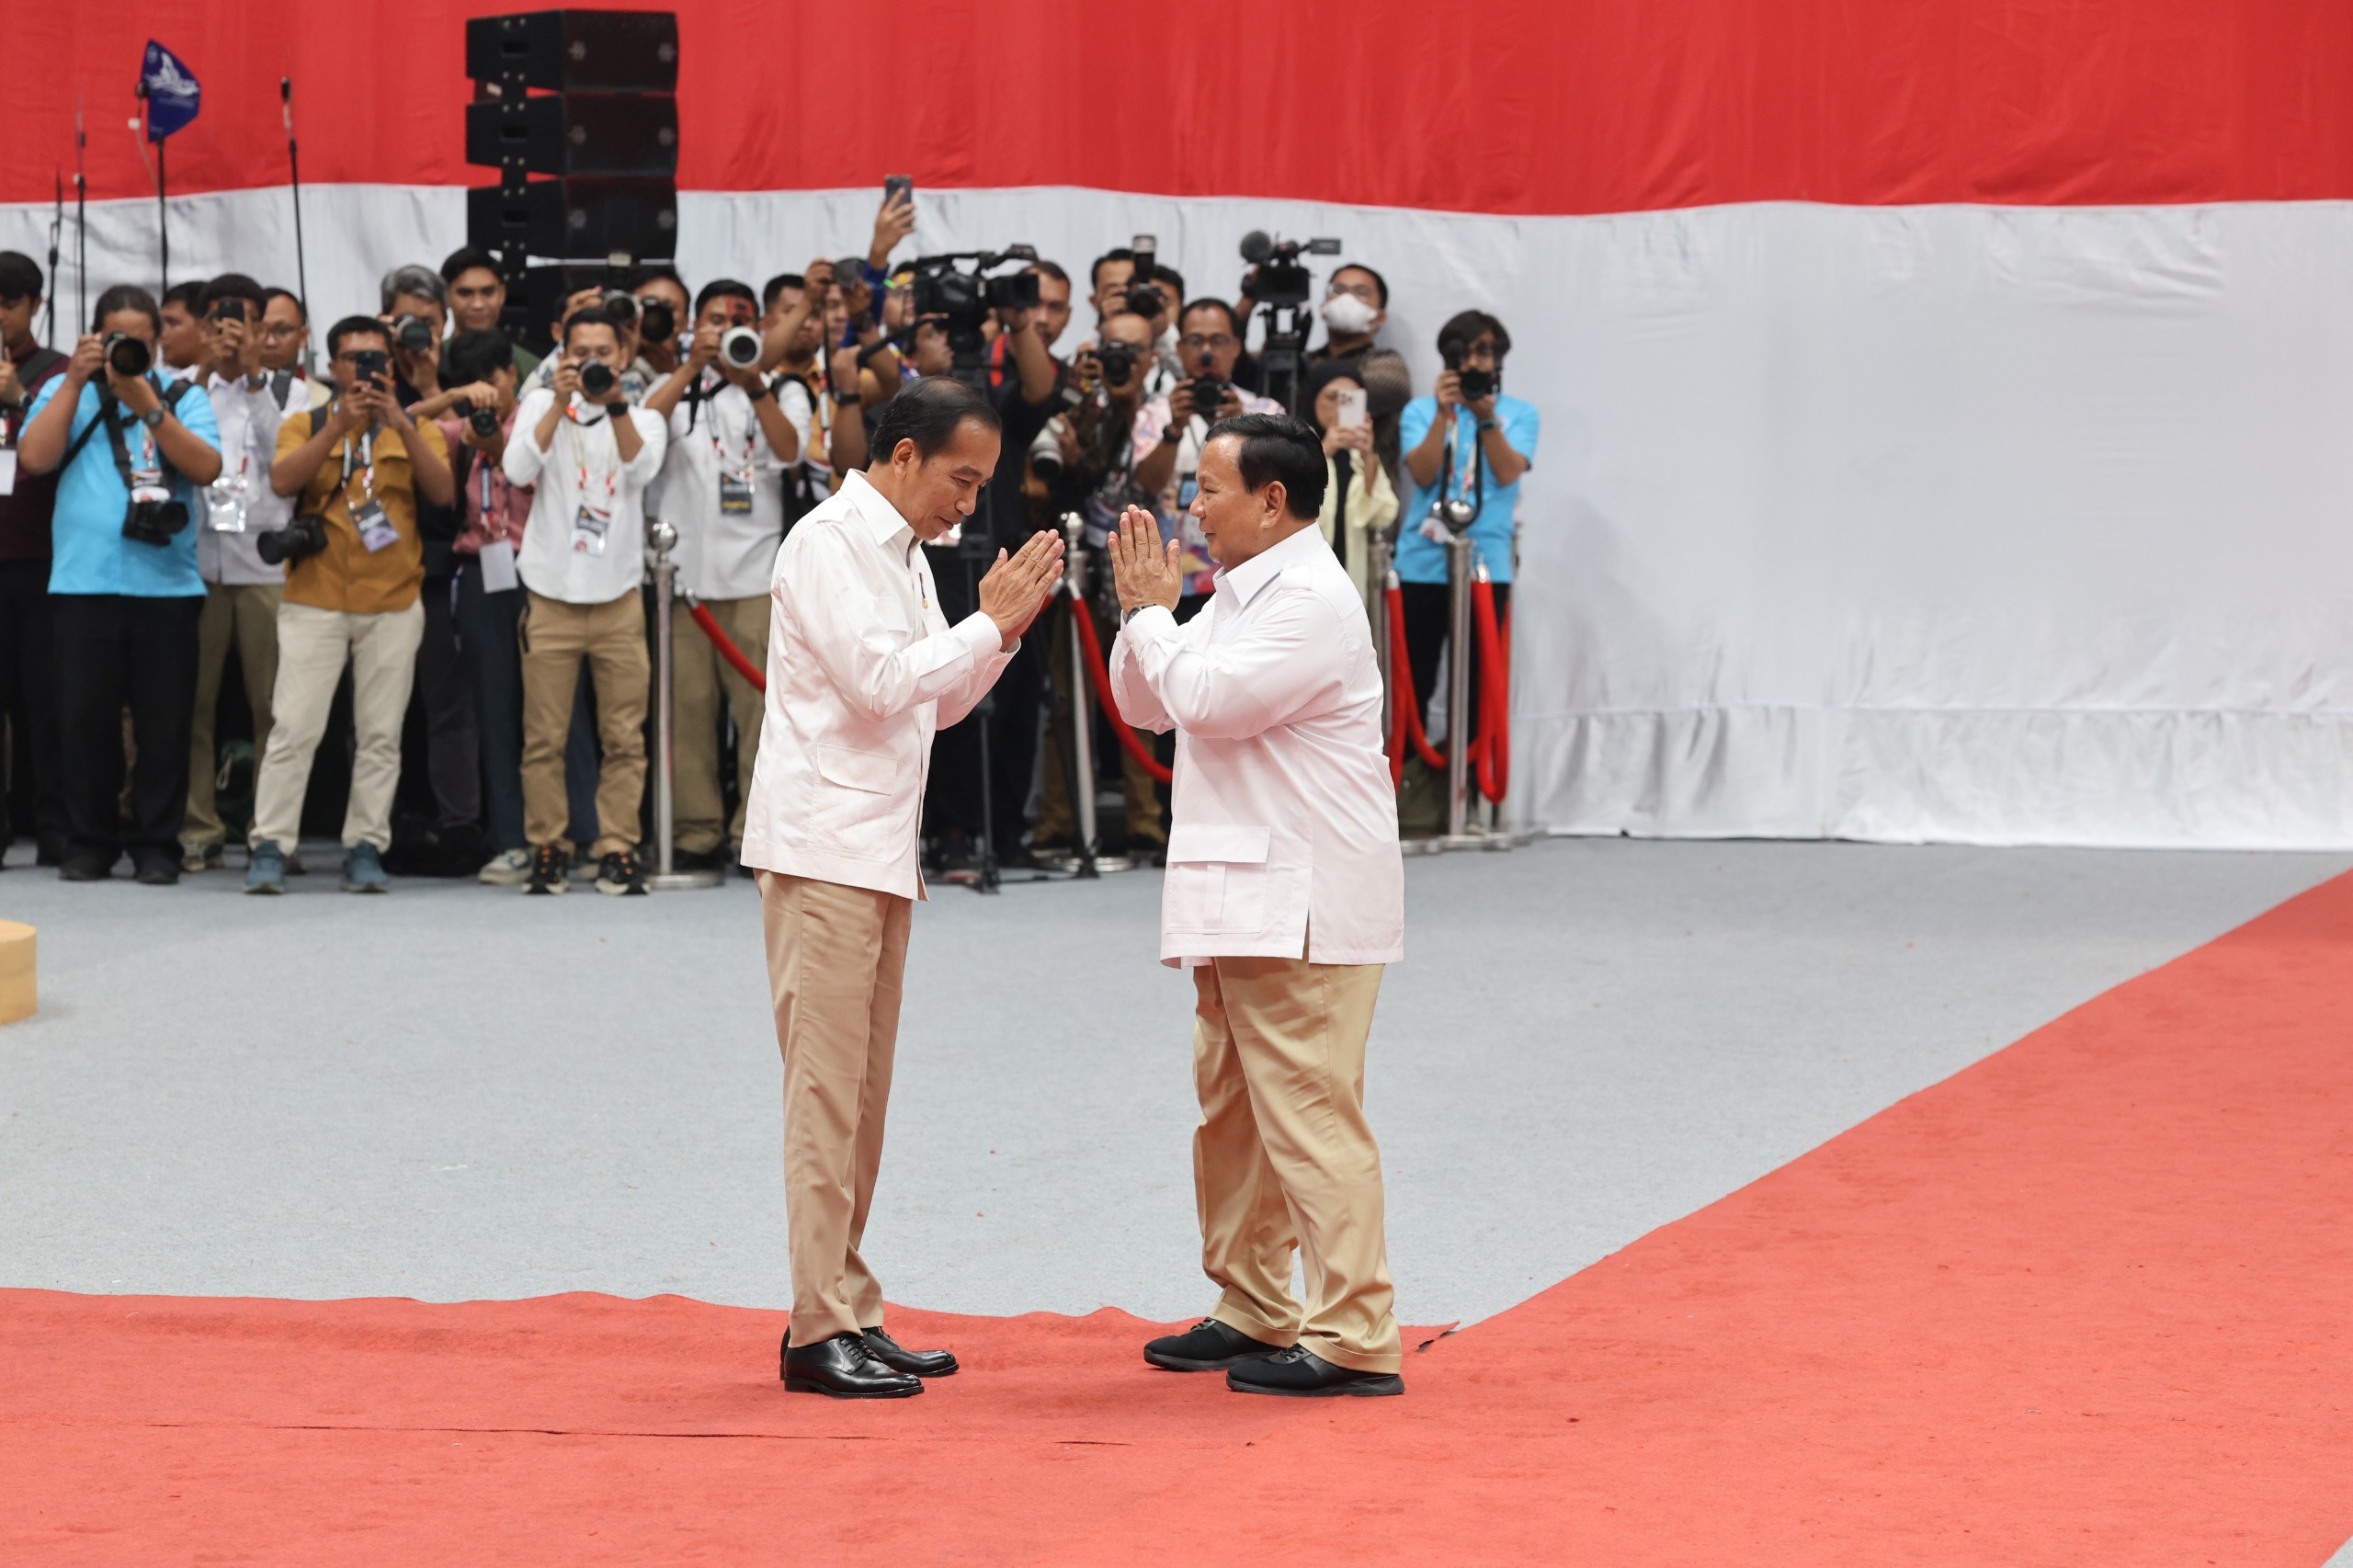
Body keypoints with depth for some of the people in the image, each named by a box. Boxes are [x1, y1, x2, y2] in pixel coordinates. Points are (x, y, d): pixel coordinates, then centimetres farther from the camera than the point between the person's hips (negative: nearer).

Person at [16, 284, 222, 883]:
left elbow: (206, 468, -5)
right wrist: (77, 382, -7)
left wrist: (147, 406, -12)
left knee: (163, 722, 1)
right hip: (83, 582, 0)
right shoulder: (65, 391, 11)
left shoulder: (183, 397, 10)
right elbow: (35, 457, -5)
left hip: (167, 582, 0)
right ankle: (89, 843, 10)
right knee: (86, 719, 1)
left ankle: (156, 845, 8)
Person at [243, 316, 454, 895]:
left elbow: (442, 493, -6)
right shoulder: (306, 426, 10)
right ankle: (269, 848, -8)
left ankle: (365, 850, 6)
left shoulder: (415, 430, 12)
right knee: (293, 728, -8)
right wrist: (340, 424, -18)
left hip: (393, 605, 1)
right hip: (314, 602, -1)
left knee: (381, 734, 1)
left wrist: (400, 424, -16)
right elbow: (283, 480, -10)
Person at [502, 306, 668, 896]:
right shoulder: (542, 405, 6)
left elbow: (641, 468, -14)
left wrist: (616, 405, -26)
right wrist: (560, 403, -18)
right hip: (552, 597, -1)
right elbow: (517, 470, -12)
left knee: (624, 737, 0)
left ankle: (617, 850, 6)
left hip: (617, 598, 1)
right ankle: (547, 851, 8)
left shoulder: (644, 419, 8)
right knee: (544, 738, 0)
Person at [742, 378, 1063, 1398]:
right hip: (821, 846, -9)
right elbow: (879, 680, -19)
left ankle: (849, 1314, 13)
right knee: (826, 1090, -9)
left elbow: (939, 701, 21)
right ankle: (820, 1329, -9)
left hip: (881, 852, 9)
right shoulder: (829, 544, -11)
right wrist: (989, 621, -11)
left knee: (861, 1092, 9)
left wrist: (1004, 627, 6)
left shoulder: (901, 553, 17)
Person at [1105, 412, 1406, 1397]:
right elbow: (1145, 704, 20)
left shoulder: (1312, 602, -14)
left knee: (1309, 1115, -11)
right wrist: (1143, 610, 4)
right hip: (1240, 899, 11)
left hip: (1302, 904, -11)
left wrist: (1154, 613, -7)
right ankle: (1252, 1309, 26)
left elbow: (1207, 699, -22)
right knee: (1231, 1110, 16)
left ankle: (1351, 1340, -10)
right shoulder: (1240, 593, 18)